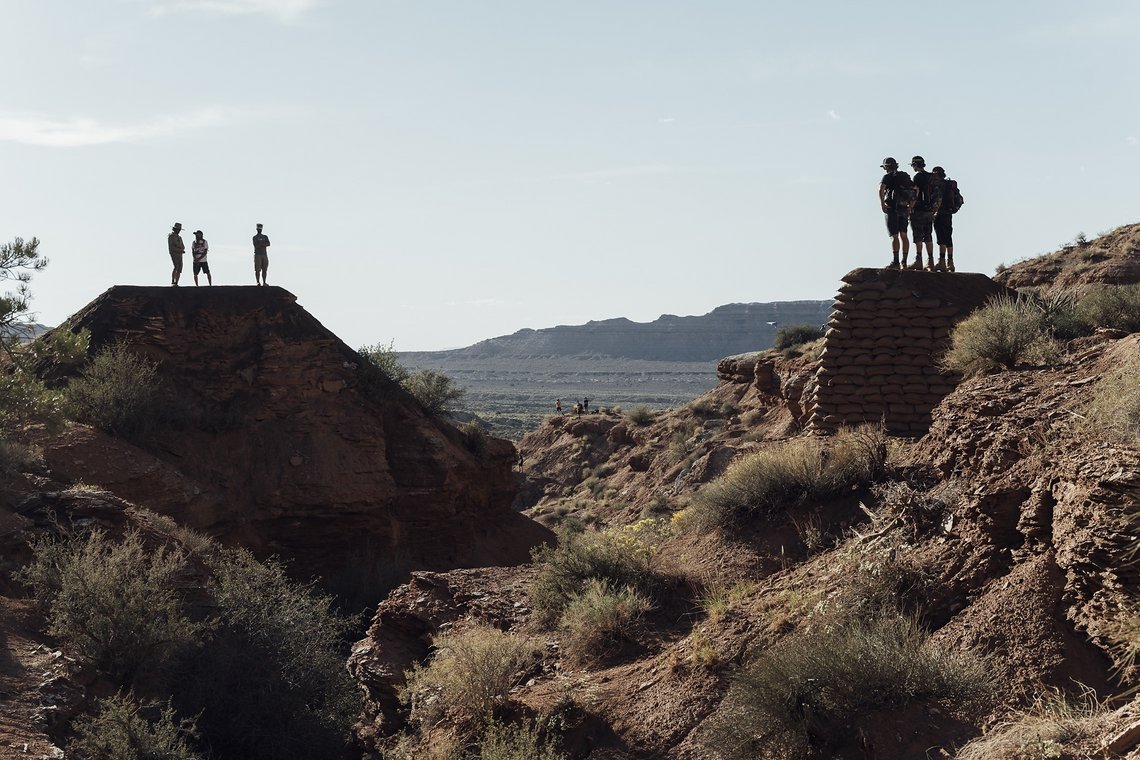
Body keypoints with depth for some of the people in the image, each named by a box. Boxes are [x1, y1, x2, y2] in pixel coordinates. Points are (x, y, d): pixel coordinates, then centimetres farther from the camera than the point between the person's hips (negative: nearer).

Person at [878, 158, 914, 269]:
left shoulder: (888, 176, -3)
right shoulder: (906, 177, 17)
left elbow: (881, 189, -21)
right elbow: (914, 194, 17)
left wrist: (882, 204, -19)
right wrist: (910, 209, 17)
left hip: (892, 209, -6)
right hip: (904, 209, 6)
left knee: (894, 236, -8)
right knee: (904, 236, 8)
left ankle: (895, 262, -13)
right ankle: (904, 262, 8)